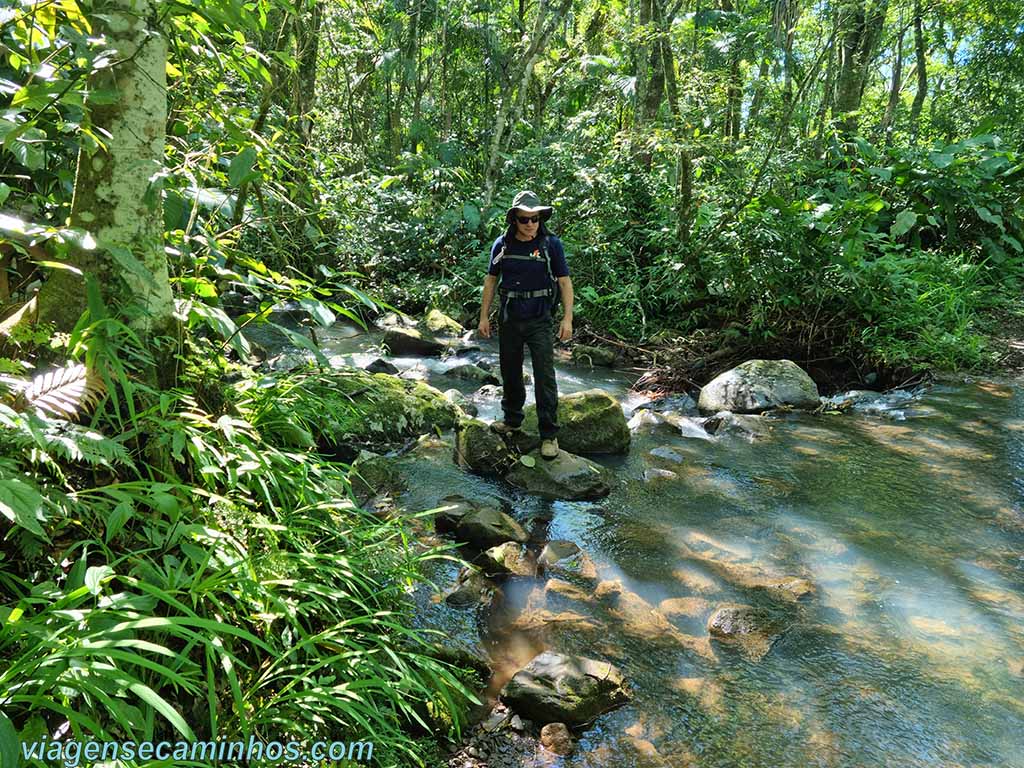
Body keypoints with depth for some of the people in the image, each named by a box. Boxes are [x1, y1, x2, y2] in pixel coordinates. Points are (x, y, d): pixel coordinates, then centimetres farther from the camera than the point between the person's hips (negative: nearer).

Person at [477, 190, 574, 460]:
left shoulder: (551, 244, -6)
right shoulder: (502, 245, 2)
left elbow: (565, 282, -4)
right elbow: (491, 280, 9)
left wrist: (567, 318, -12)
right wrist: (484, 316, 7)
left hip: (539, 320, -3)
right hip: (509, 319, 3)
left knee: (544, 376, -7)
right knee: (510, 372, 14)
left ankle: (549, 434, 0)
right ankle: (512, 420, 33)